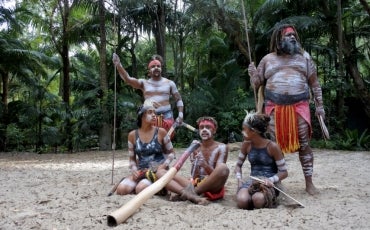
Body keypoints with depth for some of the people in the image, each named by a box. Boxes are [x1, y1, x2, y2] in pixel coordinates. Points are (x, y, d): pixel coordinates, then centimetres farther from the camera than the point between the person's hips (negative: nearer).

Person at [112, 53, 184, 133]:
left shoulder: (169, 83, 9)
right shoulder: (144, 83, 7)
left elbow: (179, 100, 11)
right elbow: (127, 79, -6)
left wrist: (180, 115, -2)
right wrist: (118, 65, -21)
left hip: (167, 116, 0)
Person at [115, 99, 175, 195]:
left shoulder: (161, 132, -2)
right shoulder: (132, 135, 4)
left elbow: (171, 153, 7)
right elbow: (131, 158, 13)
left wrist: (163, 166, -11)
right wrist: (134, 170, -8)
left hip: (158, 172, -3)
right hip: (141, 172, 3)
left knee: (141, 189, -31)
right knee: (121, 189, -22)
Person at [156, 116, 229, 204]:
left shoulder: (221, 148, 2)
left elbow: (216, 175, -8)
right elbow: (194, 177, 2)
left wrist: (206, 165, -27)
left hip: (212, 188, -3)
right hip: (195, 185, 4)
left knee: (223, 168, -35)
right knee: (161, 172, -10)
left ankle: (185, 194, -24)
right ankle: (192, 196, -35)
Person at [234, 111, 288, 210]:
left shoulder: (272, 146, -9)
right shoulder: (246, 145, 3)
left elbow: (284, 172, -4)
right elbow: (238, 165, 15)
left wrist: (270, 180, -22)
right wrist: (239, 181, -4)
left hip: (269, 183, -3)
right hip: (253, 181, 3)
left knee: (258, 200, -37)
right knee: (242, 201, -32)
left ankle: (269, 198, -4)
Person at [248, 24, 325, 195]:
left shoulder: (304, 57, 11)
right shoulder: (268, 59, 10)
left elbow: (314, 83, 11)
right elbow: (257, 84, 14)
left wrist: (319, 105, 5)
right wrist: (252, 74, -8)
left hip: (299, 106, 0)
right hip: (274, 108, 0)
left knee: (304, 144, 0)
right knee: (275, 145, 3)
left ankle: (309, 183, 10)